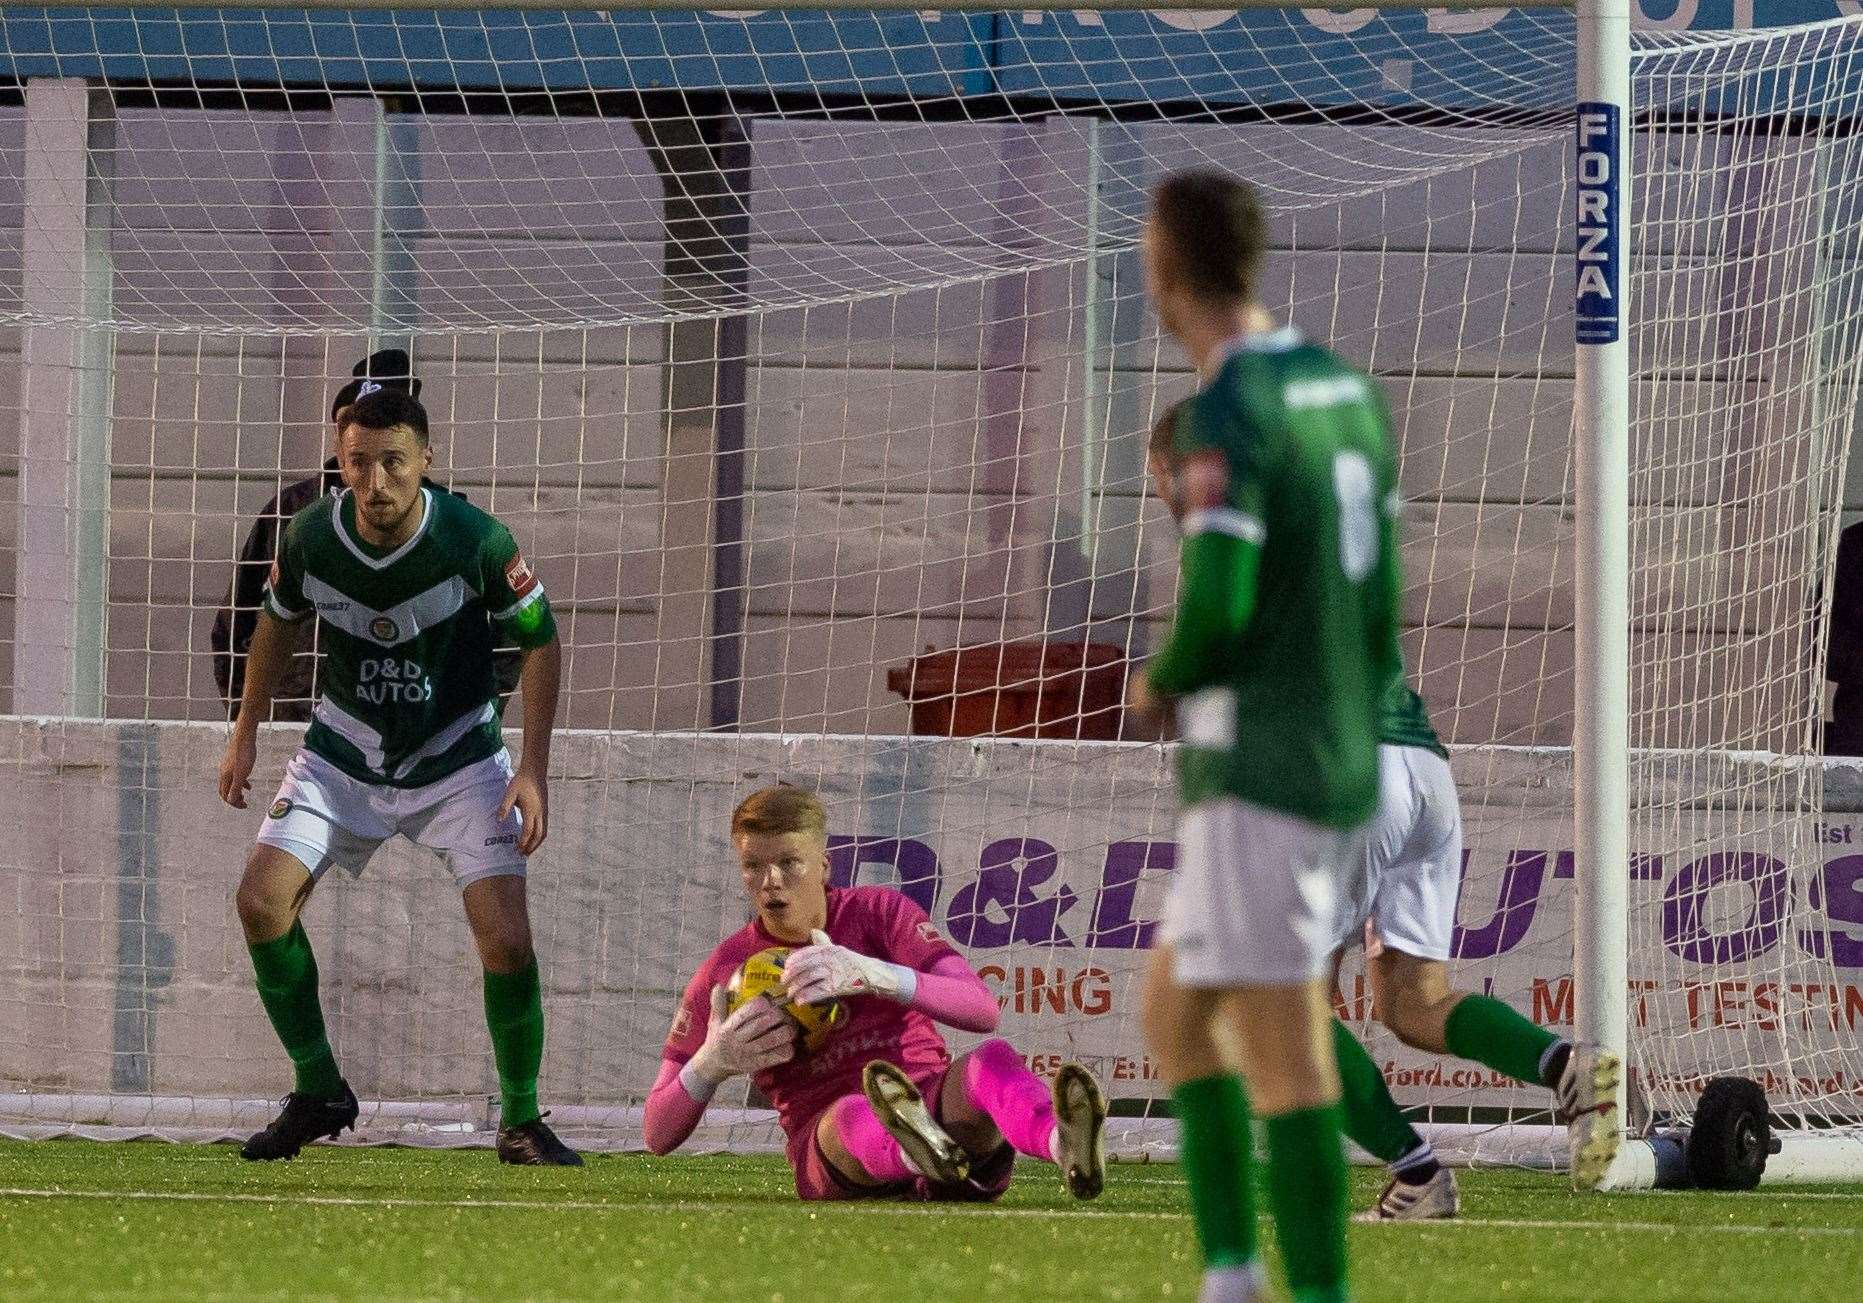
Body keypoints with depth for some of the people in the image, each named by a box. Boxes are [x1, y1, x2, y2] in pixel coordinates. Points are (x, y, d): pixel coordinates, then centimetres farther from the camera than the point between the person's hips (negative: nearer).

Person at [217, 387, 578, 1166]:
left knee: (506, 939, -17)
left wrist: (534, 768, -13)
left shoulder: (475, 541, -23)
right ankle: (319, 1093, 4)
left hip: (459, 760, -3)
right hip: (344, 756, 3)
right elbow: (279, 619, 8)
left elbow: (540, 640, -8)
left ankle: (521, 1121, 4)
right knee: (262, 900, -14)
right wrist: (247, 732, 11)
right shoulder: (311, 538, -15)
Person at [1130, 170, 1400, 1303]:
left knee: (1283, 1057, -8)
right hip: (1342, 769, 9)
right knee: (1172, 1010, 18)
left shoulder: (1226, 415, -15)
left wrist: (1163, 680, -2)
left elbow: (1218, 607, -23)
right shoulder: (1347, 390, 12)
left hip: (1257, 774, -9)